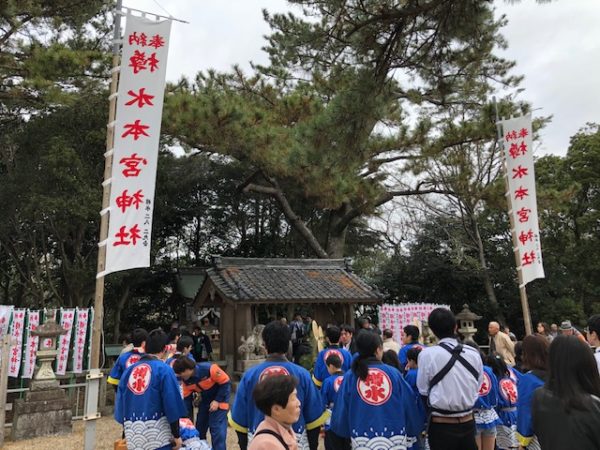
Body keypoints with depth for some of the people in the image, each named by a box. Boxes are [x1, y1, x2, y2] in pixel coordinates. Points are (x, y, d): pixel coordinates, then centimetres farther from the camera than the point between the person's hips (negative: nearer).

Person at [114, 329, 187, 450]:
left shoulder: (129, 370, 6)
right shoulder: (164, 370, -10)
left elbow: (120, 404, 9)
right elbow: (172, 406, -10)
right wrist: (176, 435, 0)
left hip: (133, 438, 5)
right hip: (158, 437, -5)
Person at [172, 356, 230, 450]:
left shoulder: (209, 369, -32)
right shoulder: (186, 380, -11)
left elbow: (226, 382, -23)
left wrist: (217, 401, -21)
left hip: (219, 400, -6)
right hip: (205, 401, 7)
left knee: (217, 430, -13)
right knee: (199, 428, 12)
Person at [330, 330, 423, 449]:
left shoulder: (350, 376, -3)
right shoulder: (393, 373, -2)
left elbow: (341, 410, 2)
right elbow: (409, 404, 4)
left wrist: (345, 432, 19)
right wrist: (412, 433, 18)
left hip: (363, 440, 0)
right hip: (395, 438, 0)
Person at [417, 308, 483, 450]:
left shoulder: (427, 354, -14)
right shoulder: (474, 353, -1)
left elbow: (423, 389, -6)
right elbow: (477, 387, 7)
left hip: (441, 426, -3)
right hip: (468, 423, 4)